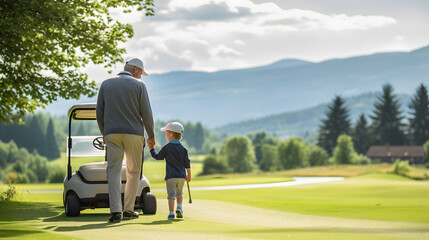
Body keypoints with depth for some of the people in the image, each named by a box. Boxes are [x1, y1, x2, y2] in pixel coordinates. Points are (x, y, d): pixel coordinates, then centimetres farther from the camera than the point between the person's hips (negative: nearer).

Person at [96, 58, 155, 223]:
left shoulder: (106, 84, 10)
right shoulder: (139, 85, 1)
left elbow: (99, 113, 9)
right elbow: (146, 113, -3)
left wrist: (104, 133, 21)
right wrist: (151, 135, 8)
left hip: (112, 133, 2)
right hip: (134, 133, -2)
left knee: (114, 172, -2)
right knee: (134, 172, 11)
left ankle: (116, 211, -14)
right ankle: (128, 210, 12)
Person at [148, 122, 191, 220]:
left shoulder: (167, 148, -6)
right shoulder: (183, 149, 6)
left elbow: (158, 157, 5)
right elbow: (187, 163, 8)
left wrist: (152, 149, 18)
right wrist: (188, 174, 18)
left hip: (171, 176, -4)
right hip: (182, 176, 4)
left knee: (171, 194, -4)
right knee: (179, 193, 20)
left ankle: (171, 213, -9)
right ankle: (179, 207, 0)